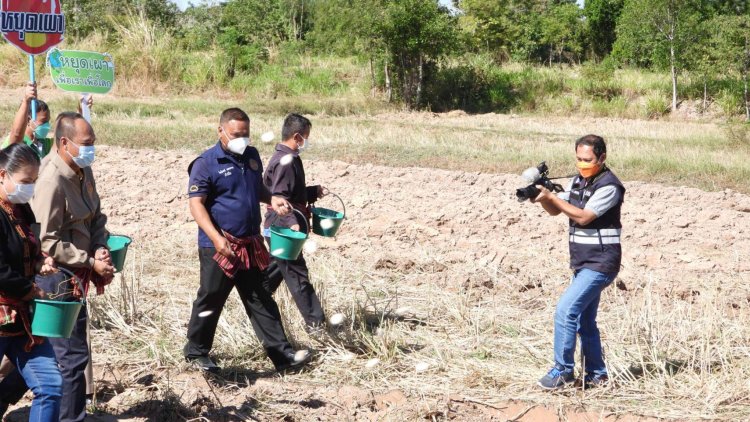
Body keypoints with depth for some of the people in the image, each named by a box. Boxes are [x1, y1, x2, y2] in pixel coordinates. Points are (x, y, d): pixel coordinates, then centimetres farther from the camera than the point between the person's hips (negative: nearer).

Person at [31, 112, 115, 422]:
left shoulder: (84, 173, 6)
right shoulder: (53, 182, -21)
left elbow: (96, 219, 15)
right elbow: (47, 242, -22)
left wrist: (101, 249, -4)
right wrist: (91, 262, -18)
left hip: (75, 277, 9)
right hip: (58, 280, -9)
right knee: (73, 356, -5)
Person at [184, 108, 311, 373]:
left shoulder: (251, 156, 10)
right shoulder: (206, 163, -12)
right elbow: (196, 204, -17)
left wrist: (272, 200, 2)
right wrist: (216, 238, -27)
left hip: (251, 244, 6)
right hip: (219, 247, -6)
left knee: (261, 301, 9)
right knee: (210, 301, 5)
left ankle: (282, 354, 11)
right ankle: (196, 352, 22)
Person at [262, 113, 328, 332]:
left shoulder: (284, 158, 13)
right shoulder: (286, 162, -19)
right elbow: (279, 198, -25)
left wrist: (314, 192, 22)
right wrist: (291, 222, -33)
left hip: (279, 230, 10)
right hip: (283, 230, -10)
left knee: (275, 273, 19)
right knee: (298, 276, -4)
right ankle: (315, 323, 0)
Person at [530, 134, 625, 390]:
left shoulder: (609, 186, -15)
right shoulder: (578, 181, 11)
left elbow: (583, 216, -21)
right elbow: (555, 210, 11)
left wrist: (551, 197, -22)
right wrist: (542, 197, -10)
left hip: (600, 264, -9)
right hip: (583, 263, 9)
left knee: (565, 312, -16)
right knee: (584, 322, 13)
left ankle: (562, 371, -8)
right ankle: (596, 374, 22)